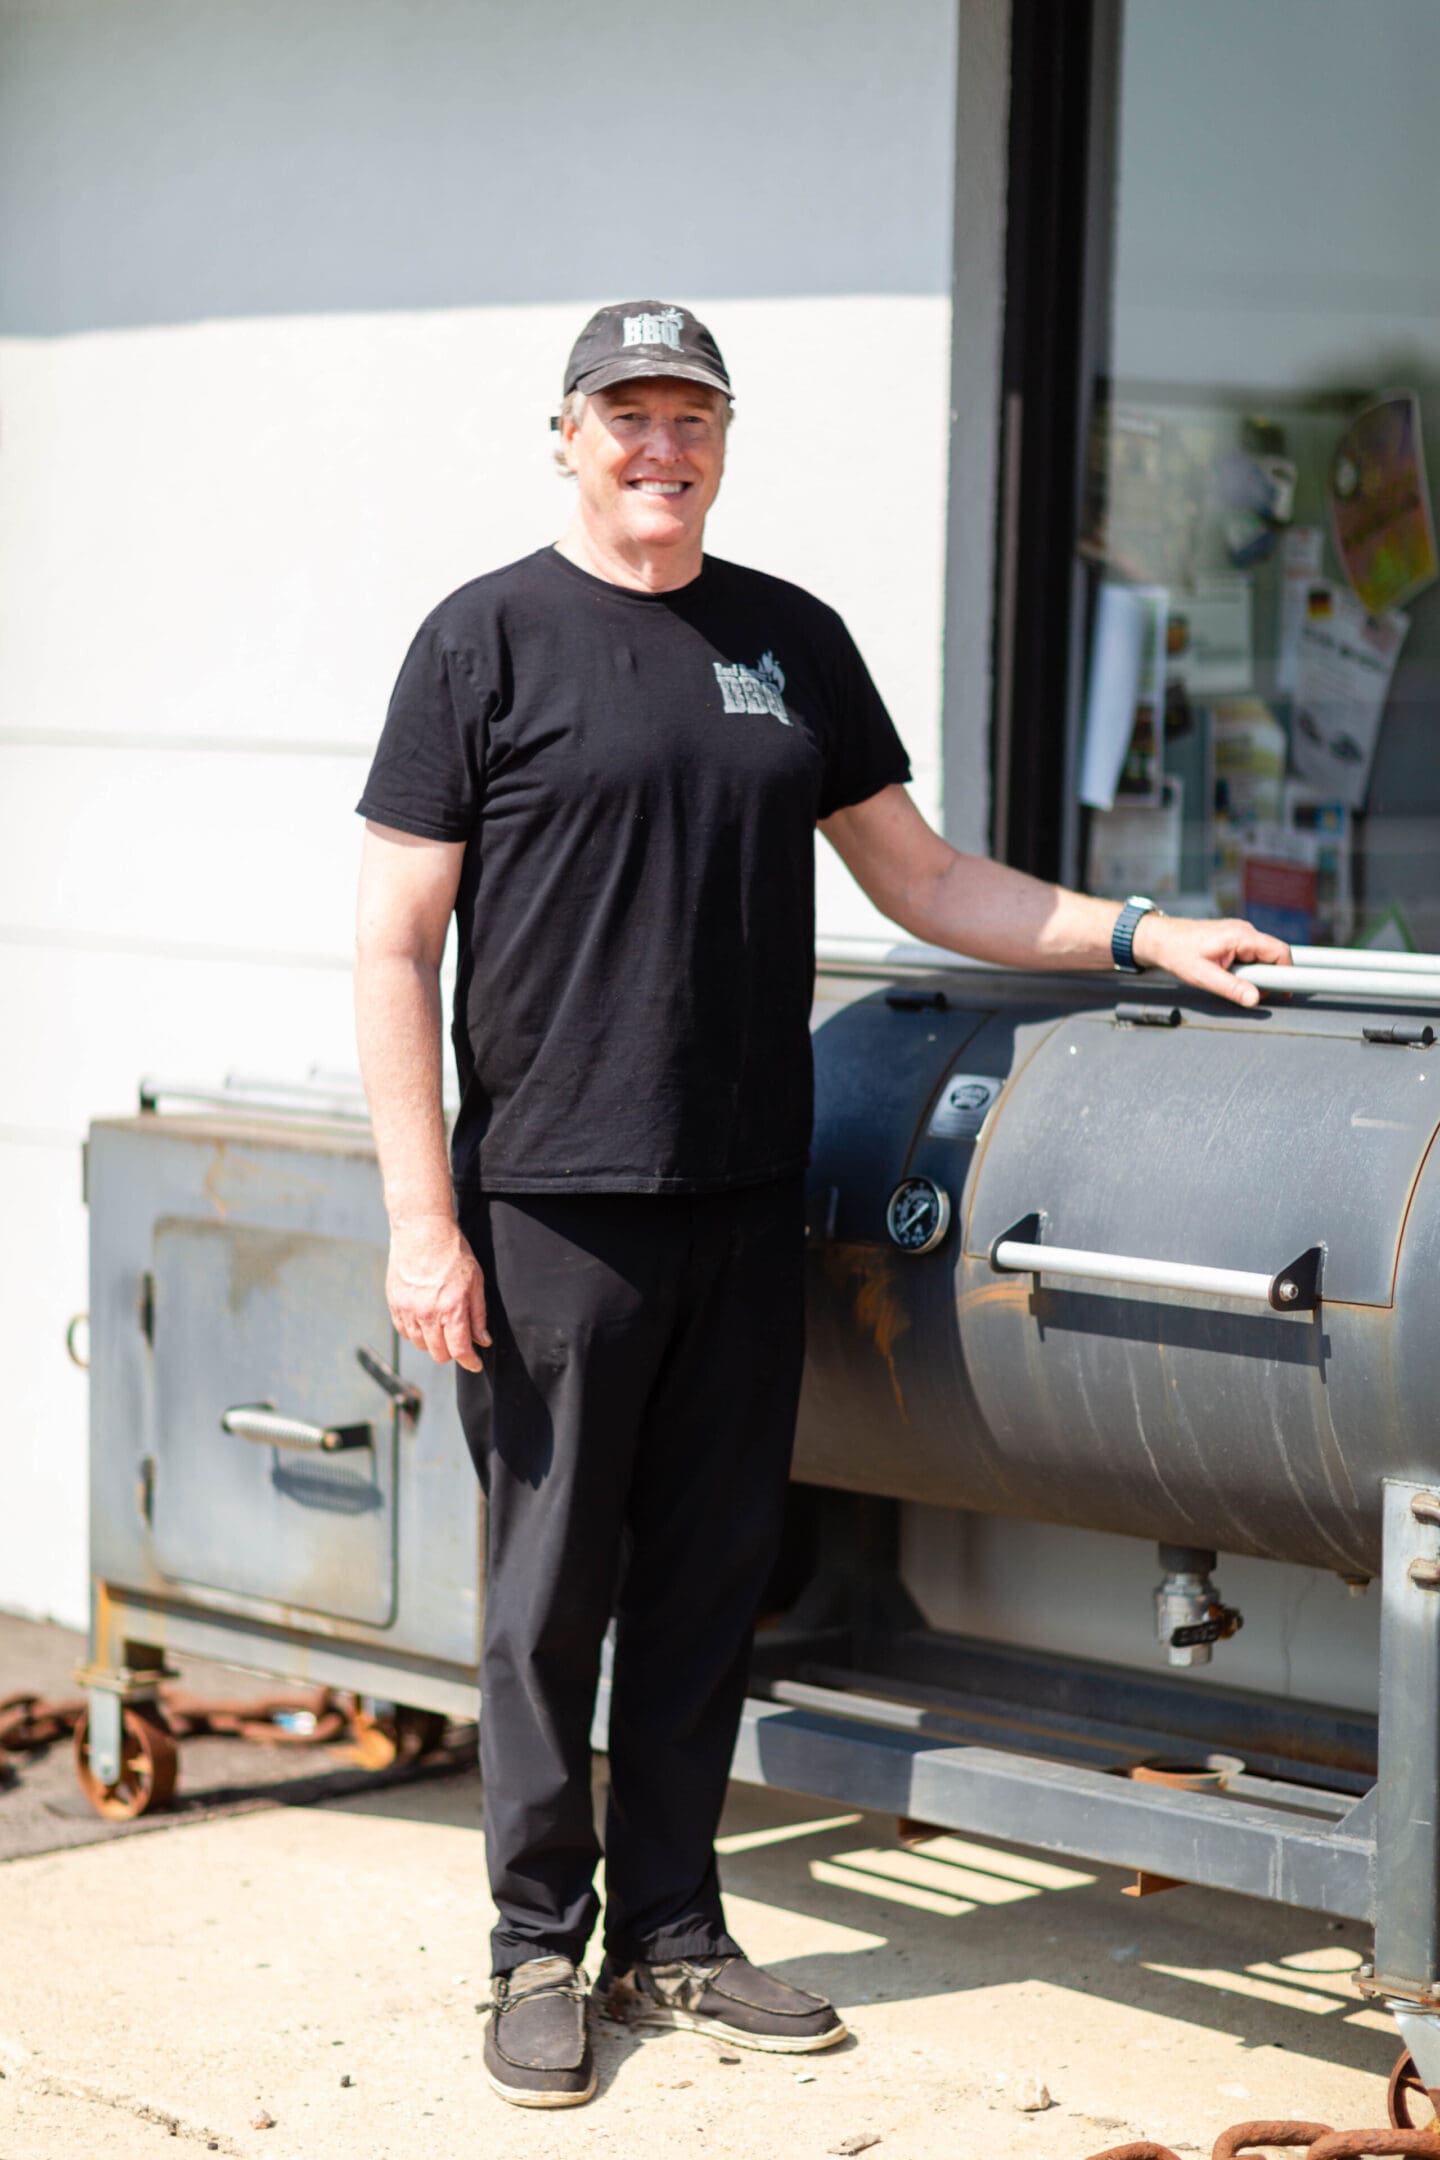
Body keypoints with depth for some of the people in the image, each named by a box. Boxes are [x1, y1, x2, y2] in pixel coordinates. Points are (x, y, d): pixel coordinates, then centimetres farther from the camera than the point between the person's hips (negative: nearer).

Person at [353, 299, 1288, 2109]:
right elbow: (396, 944, -4)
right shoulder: (487, 640, -1)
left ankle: (673, 1935, 21)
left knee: (708, 1582, 9)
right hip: (552, 1209, -4)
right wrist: (421, 1219, -10)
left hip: (744, 1208, 4)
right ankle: (541, 1951, 14)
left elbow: (924, 883, 20)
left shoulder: (792, 641, 13)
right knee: (549, 1594, 1)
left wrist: (1140, 936, 8)